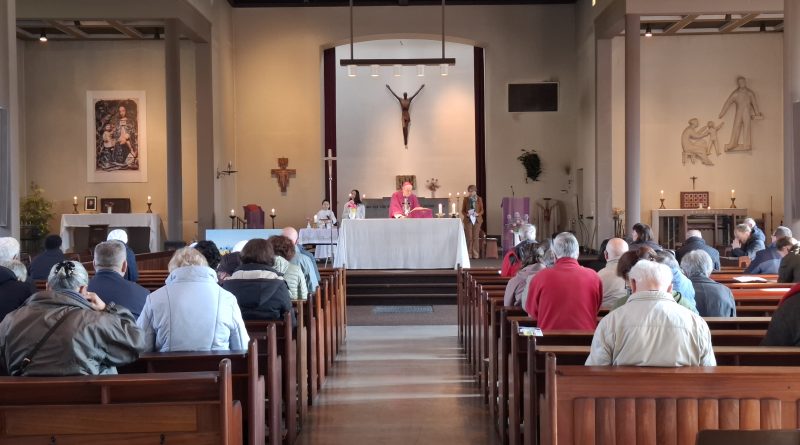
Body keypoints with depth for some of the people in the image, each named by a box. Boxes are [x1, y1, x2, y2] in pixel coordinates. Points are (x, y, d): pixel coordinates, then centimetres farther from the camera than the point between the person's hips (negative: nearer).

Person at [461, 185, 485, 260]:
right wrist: (466, 214, -13)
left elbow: (482, 210, 8)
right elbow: (463, 210, 7)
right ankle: (469, 254, -2)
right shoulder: (465, 199, 7)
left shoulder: (479, 199, 8)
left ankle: (476, 254, 1)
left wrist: (478, 214, -12)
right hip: (468, 220, 0)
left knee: (476, 237, -1)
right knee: (469, 237, -6)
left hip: (477, 220, 1)